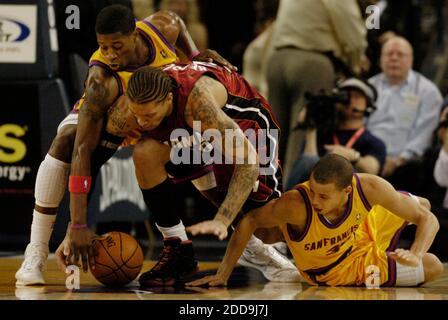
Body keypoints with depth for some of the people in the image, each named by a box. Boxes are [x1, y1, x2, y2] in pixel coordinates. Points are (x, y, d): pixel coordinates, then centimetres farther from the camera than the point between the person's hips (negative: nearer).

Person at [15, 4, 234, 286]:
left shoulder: (163, 27, -29)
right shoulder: (101, 81, -41)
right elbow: (82, 150, -45)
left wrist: (195, 56, -13)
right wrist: (78, 225, -50)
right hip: (106, 115, -4)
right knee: (65, 143, -33)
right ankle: (36, 252, -29)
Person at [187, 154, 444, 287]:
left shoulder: (369, 188, -37)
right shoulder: (296, 204, -45)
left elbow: (428, 220, -26)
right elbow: (249, 222, -30)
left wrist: (415, 255, -45)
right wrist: (222, 275, -30)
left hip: (360, 239, 2)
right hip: (332, 273, -2)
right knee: (432, 269, 7)